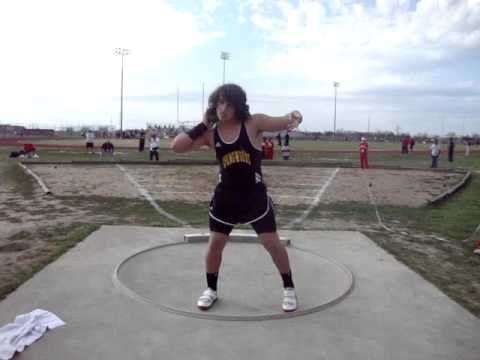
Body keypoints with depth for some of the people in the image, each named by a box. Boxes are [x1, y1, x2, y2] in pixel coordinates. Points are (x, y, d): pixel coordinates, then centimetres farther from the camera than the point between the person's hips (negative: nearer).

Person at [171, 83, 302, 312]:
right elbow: (176, 146, -9)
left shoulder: (253, 123, -10)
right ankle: (211, 289, 31)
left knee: (273, 244, 2)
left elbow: (283, 123, -17)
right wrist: (202, 125, -12)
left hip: (255, 196, -2)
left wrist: (293, 117, -41)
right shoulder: (210, 134, -3)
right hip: (225, 197, 2)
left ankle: (289, 289, 23)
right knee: (215, 244, 8)